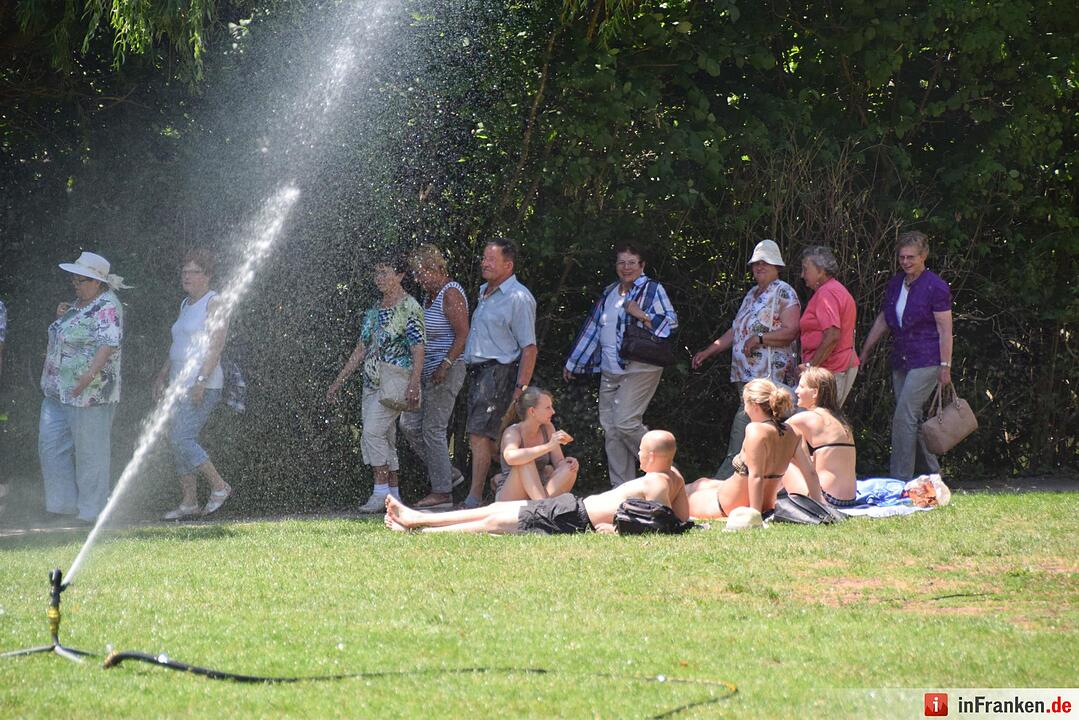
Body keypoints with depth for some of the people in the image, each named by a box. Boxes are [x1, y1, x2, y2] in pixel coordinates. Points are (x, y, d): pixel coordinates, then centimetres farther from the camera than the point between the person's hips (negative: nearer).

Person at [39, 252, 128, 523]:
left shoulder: (107, 307, -15)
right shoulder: (80, 302, 15)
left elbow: (109, 343, -26)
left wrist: (90, 374, -35)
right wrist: (62, 316, 8)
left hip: (90, 391, -10)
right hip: (59, 390, 10)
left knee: (90, 451, -2)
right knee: (51, 442, 10)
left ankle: (91, 510, 6)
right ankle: (64, 502, 17)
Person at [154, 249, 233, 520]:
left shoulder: (214, 303, -8)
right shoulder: (186, 305, 19)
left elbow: (216, 345, -16)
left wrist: (201, 380, -24)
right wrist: (162, 376, 20)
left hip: (202, 385, -9)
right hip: (180, 384, 9)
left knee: (181, 439, -16)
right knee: (178, 442, 5)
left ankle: (219, 486, -6)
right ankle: (189, 502, 8)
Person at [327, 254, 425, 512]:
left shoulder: (409, 308, -7)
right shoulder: (374, 311, 17)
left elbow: (418, 350, -13)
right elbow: (361, 349, 22)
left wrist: (414, 384, -24)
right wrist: (339, 380, 20)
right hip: (371, 383, 8)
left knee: (373, 432, -18)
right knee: (384, 441, 7)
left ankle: (382, 492, -15)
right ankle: (393, 495, 10)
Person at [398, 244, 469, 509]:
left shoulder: (451, 294, -12)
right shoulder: (429, 295, 16)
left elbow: (463, 334, -19)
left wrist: (445, 366, -25)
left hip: (446, 371, -10)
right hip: (427, 372, 10)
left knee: (433, 428, -8)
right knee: (409, 423, 7)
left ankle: (442, 492, -4)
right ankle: (447, 472, 16)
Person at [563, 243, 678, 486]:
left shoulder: (652, 290, -1)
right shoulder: (609, 293, 19)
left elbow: (671, 322, -7)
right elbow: (593, 328, 24)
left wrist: (642, 315, -19)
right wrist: (573, 363, 26)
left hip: (639, 369, -7)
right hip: (610, 372, 7)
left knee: (625, 422, -19)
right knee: (610, 429, 4)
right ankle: (621, 488, 9)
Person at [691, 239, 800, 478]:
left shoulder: (783, 292, -4)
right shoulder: (752, 295, 22)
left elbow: (791, 331, -13)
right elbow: (736, 331, 28)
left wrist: (760, 338, -22)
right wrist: (708, 351, 22)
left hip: (768, 375, -9)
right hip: (746, 373, 9)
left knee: (744, 423, -15)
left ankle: (724, 480, -16)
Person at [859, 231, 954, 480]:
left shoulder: (935, 287, -9)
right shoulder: (895, 284, 12)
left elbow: (945, 329, -10)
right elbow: (882, 321, 20)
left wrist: (945, 366, -14)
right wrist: (864, 353, 20)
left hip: (926, 361, -7)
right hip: (901, 361, 7)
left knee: (904, 418, -13)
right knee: (912, 419, 8)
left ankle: (900, 478, -11)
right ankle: (933, 473, 18)